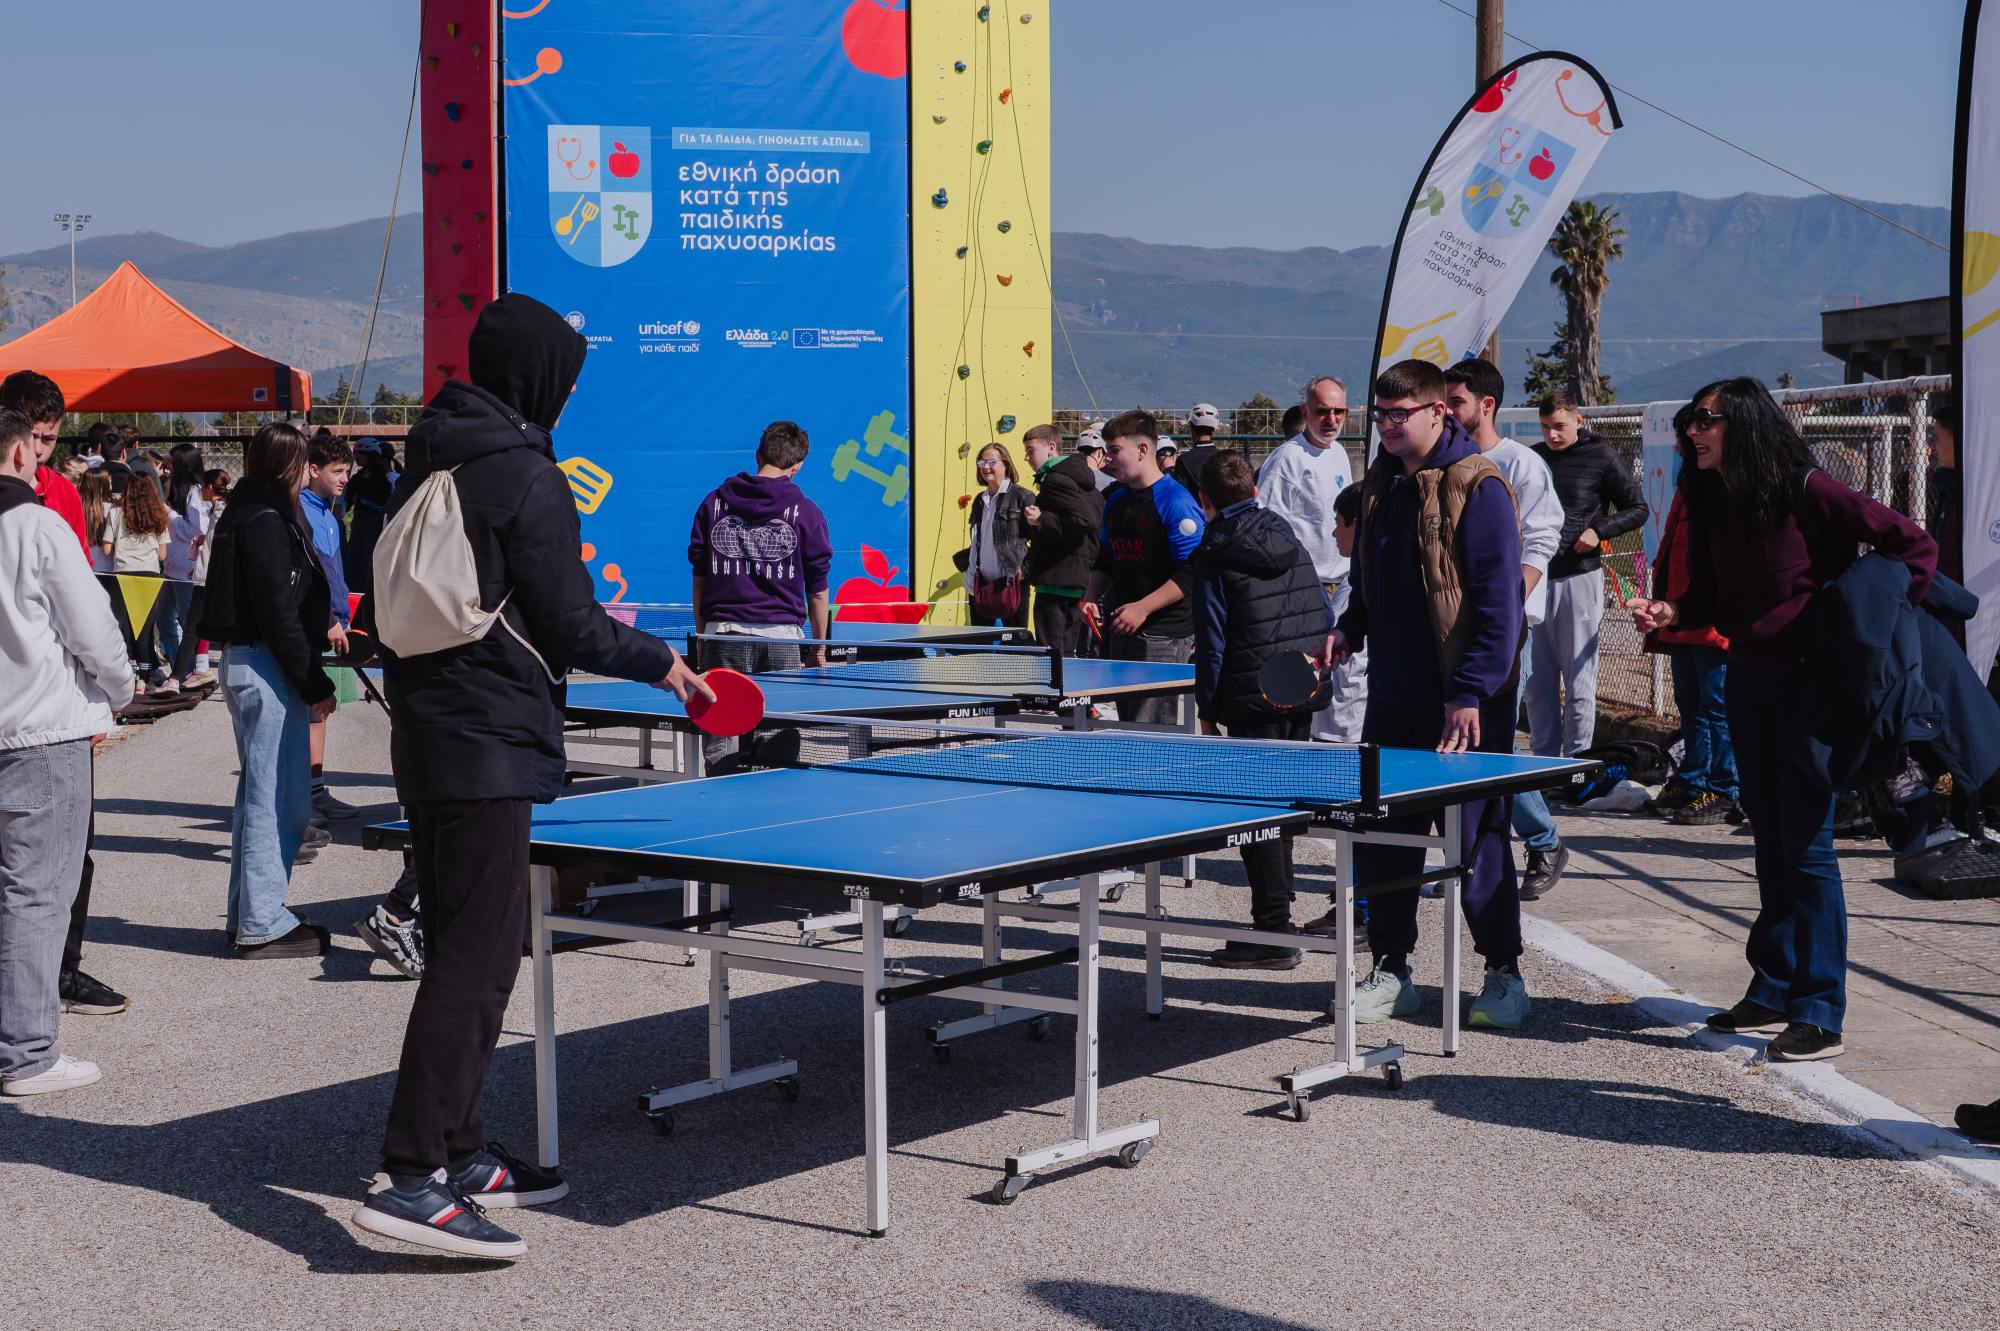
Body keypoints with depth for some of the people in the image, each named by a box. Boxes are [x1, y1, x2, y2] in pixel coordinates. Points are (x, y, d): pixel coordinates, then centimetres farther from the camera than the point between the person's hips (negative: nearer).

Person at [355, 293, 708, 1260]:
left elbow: (392, 600, 19)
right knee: (474, 959, -10)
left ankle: (458, 1151, 22)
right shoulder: (525, 477, -13)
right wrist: (658, 662, 3)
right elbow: (567, 626, -13)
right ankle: (412, 1179, -14)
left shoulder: (426, 466, 13)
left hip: (426, 736, 10)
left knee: (466, 950, 16)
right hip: (488, 745, -9)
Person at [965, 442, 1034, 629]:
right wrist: (966, 563, 15)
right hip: (980, 584, 7)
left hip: (1011, 584, -7)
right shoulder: (979, 500, 18)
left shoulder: (1023, 497, -5)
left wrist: (1025, 569, -14)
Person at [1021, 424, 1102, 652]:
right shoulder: (1082, 480, 16)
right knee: (1069, 654, 14)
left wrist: (1041, 520, -21)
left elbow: (1084, 520, -24)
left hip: (1056, 583, -10)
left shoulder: (1055, 480, -13)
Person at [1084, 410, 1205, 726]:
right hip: (1121, 630, 8)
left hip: (1164, 636, -8)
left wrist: (1143, 608, -19)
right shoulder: (1115, 501, 15)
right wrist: (1091, 598, 8)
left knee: (1149, 729, -12)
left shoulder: (1176, 501, -11)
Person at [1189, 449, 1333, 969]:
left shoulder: (1213, 556, -6)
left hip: (1254, 697, -7)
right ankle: (1275, 912, 25)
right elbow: (1325, 614, 13)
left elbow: (1212, 639, -8)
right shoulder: (1287, 537, 12)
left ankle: (1274, 935, -5)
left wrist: (1206, 707, -1)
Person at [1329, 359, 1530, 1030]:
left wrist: (1472, 692, -21)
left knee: (1477, 837, 1)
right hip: (1394, 694, 7)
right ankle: (1390, 972, 20)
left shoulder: (1477, 487, -12)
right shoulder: (1382, 483, 10)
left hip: (1463, 702, -7)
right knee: (1382, 834, 8)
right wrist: (1351, 627, 6)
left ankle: (1504, 974, 15)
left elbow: (1498, 599, -16)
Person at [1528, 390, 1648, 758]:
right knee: (1537, 682, 7)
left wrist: (1599, 531, -12)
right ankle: (1543, 759, 15)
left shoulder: (1602, 458, -1)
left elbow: (1637, 509, 4)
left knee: (1578, 682, 0)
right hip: (1534, 579, 4)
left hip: (1579, 579, -4)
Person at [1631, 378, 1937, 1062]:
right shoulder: (1710, 504, 5)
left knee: (1805, 841, -6)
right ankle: (1774, 991, 22)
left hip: (1809, 683, -7)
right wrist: (1670, 612, -6)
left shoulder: (1806, 491, -15)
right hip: (1747, 682, 7)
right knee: (1770, 838, 13)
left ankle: (1820, 1012, 0)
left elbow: (1913, 543, -12)